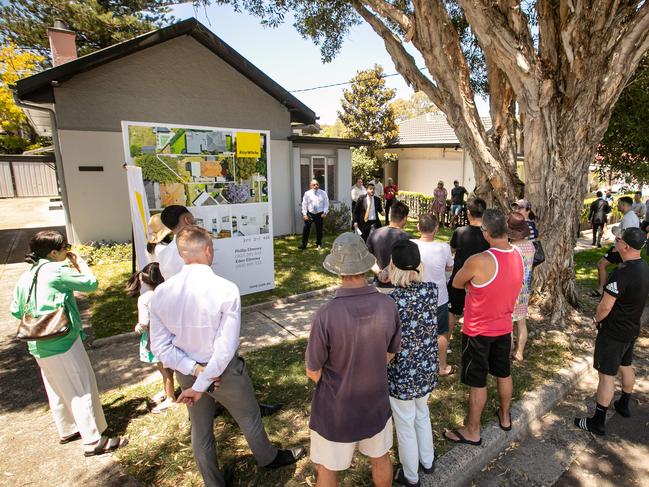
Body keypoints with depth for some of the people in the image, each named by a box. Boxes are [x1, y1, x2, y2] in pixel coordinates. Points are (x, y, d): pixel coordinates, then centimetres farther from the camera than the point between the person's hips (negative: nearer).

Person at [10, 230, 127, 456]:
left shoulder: (25, 277, 6)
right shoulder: (56, 270, -18)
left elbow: (15, 311, 9)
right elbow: (90, 283, -13)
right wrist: (80, 262, 0)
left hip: (39, 346, 9)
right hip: (63, 343, -8)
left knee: (57, 390, 24)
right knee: (82, 391, 3)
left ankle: (67, 430, 42)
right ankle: (93, 441, 12)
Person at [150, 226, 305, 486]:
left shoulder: (160, 293, -13)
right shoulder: (226, 289, -26)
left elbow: (160, 347, -10)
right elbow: (226, 348, -26)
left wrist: (195, 370, -12)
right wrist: (201, 385, -17)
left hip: (187, 372, 4)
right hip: (224, 370, -3)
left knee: (200, 429, 25)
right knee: (249, 417, 24)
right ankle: (268, 458, 53)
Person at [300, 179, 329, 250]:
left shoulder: (323, 193, 2)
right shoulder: (307, 193, -1)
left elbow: (326, 203, 4)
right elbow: (304, 204, 1)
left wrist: (325, 212, -6)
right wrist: (304, 214, -5)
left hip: (319, 214, 1)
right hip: (310, 214, -1)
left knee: (319, 229, 10)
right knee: (306, 229, -3)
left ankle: (318, 244, 27)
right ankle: (304, 244, 6)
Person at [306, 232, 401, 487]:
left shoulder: (326, 315, -32)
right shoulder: (388, 306, -20)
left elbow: (313, 372, -16)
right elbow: (389, 355, -3)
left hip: (335, 409, -3)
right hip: (376, 402, 4)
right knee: (380, 458, 29)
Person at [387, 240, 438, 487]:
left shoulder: (391, 301, -30)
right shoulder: (431, 289, -14)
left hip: (402, 374, -5)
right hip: (427, 369, 6)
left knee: (405, 425, 19)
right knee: (422, 414, 30)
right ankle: (427, 461, 53)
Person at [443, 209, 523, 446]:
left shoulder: (478, 261, -31)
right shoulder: (517, 255, -6)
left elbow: (456, 283, -14)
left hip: (479, 330, -7)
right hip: (504, 326, 7)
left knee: (477, 382, 8)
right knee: (503, 373, 25)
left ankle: (472, 431, 26)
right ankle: (505, 416, 47)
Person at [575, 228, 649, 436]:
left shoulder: (621, 273, -30)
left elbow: (606, 306, -26)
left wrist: (597, 319, -5)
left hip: (613, 332, -9)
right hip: (632, 328, 9)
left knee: (607, 375, 0)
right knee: (626, 366, 25)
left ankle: (598, 422, 10)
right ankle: (624, 405, 46)